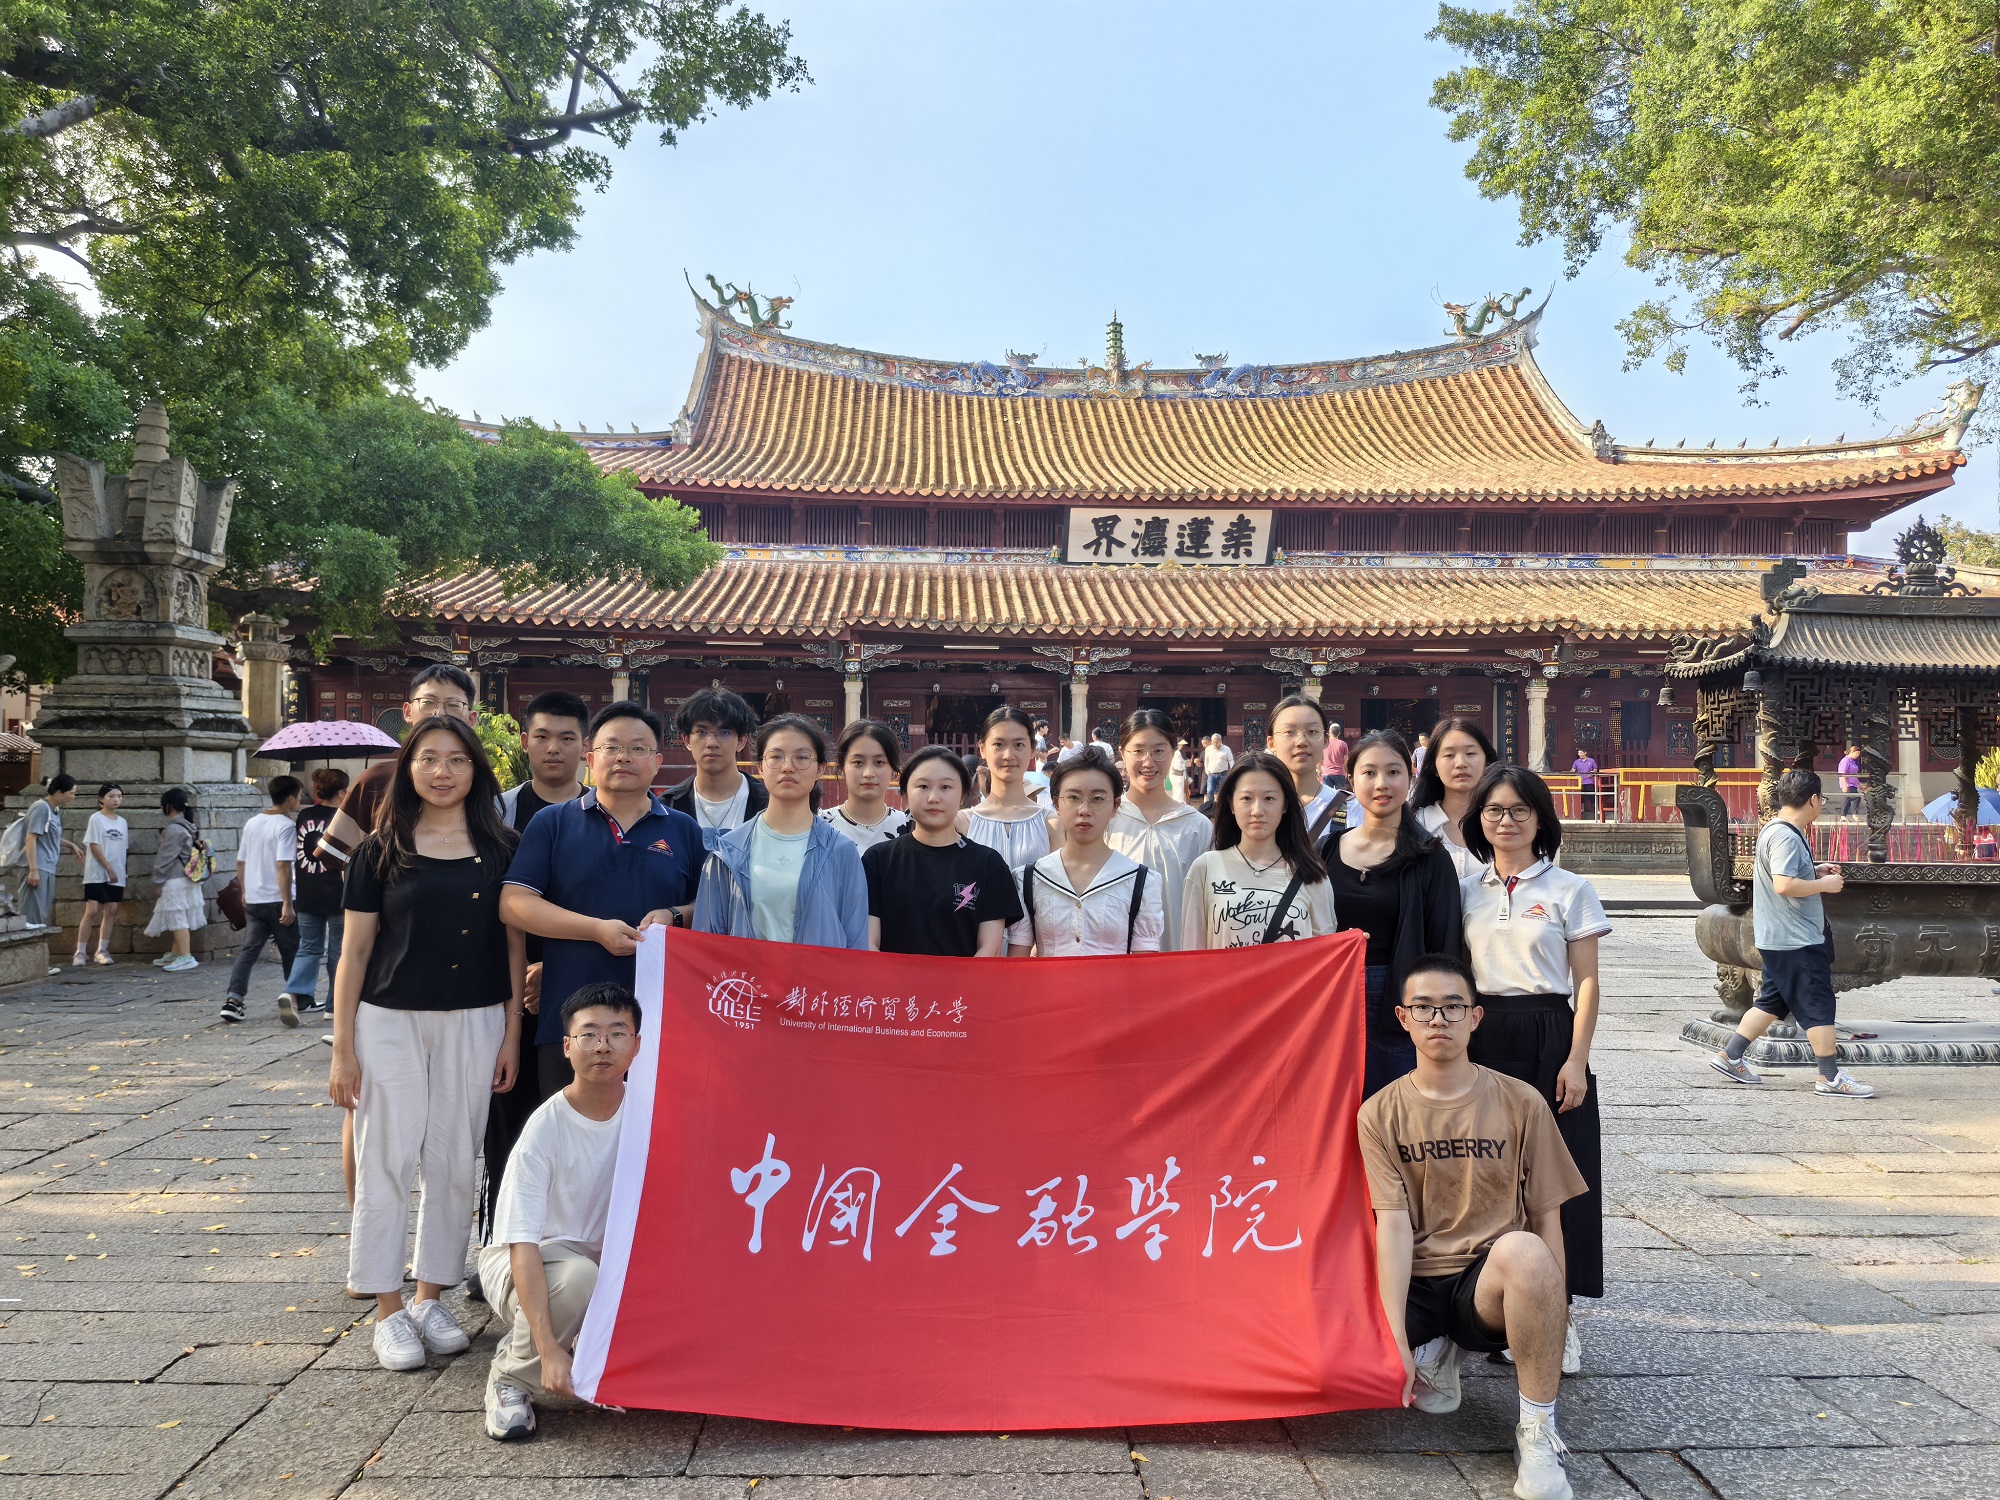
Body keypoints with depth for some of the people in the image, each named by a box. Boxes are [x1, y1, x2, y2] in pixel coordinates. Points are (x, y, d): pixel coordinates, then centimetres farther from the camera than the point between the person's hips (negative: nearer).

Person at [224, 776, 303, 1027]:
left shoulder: (252, 823, 10)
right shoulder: (286, 826, -13)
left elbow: (240, 862, 15)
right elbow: (283, 866, -21)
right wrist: (288, 903, -20)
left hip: (253, 900, 6)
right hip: (277, 901, -6)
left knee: (248, 951, 6)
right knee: (290, 952, 8)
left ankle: (233, 999, -4)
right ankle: (290, 993, -4)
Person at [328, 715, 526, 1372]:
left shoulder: (499, 848, 3)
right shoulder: (382, 850, 0)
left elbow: (514, 945, 6)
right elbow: (355, 951, 1)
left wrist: (511, 1034, 1)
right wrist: (342, 1049, -2)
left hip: (474, 1023, 1)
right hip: (389, 1022, -1)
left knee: (453, 1164, 8)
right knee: (386, 1163, 2)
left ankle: (430, 1297, 23)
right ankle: (388, 1312, 14)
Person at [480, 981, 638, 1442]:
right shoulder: (545, 1127, -24)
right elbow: (522, 1245, -28)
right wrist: (549, 1349, -36)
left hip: (604, 1254, 4)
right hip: (522, 1262, -4)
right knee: (577, 1278, -37)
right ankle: (511, 1375, -8)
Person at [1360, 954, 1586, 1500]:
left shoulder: (1520, 1103, -1)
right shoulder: (1380, 1115, 0)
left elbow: (1546, 1217, 0)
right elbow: (1393, 1225, -8)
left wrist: (1551, 1323, -10)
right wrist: (1396, 1342, -17)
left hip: (1491, 1288, -2)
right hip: (1415, 1287, 2)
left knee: (1524, 1251, -37)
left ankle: (1538, 1429, -16)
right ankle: (1435, 1354, 10)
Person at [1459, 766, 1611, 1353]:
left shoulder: (1570, 890, 2)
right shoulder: (1465, 888, 9)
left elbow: (1586, 983, 0)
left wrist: (1577, 1060, -8)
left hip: (1548, 1042, -2)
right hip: (1482, 1040, 2)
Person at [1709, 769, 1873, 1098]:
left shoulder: (1782, 832, 14)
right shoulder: (1785, 837, -20)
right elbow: (1785, 885, -29)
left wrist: (1815, 872, 15)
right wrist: (1823, 884, -15)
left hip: (1780, 938, 11)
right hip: (1796, 939, -11)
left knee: (1772, 1002, 15)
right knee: (1818, 1005, -2)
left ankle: (1730, 1057, 17)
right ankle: (1831, 1077, 5)